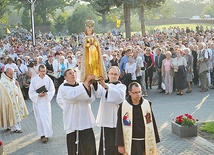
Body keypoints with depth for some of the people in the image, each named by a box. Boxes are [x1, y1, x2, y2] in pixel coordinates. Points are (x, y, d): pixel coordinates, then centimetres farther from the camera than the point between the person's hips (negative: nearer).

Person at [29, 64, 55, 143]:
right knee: (40, 118, 1)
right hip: (37, 101, -1)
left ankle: (46, 134, 9)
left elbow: (52, 90, -1)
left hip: (46, 100, 1)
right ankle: (42, 134, 7)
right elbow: (31, 92, -2)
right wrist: (38, 95, -17)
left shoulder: (48, 79, -4)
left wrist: (46, 94, -17)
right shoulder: (34, 80, -5)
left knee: (47, 118, 1)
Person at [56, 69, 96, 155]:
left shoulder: (81, 85, 11)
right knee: (74, 148, -1)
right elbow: (73, 96, -24)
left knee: (89, 147, 0)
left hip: (86, 121, 4)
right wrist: (86, 82, -27)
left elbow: (91, 99, -2)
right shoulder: (63, 88, -4)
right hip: (73, 121, -4)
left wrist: (89, 85, -19)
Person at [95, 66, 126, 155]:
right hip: (105, 121, 4)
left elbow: (120, 96, -20)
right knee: (105, 146, 6)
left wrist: (106, 87, -31)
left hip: (116, 121, -3)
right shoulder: (103, 86, 14)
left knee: (116, 147, -5)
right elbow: (98, 94, -8)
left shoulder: (122, 86, 3)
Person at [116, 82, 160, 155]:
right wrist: (120, 145, -3)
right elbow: (119, 127, -2)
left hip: (146, 142, 3)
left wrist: (154, 142, 7)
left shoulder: (147, 104, 1)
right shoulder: (123, 106, -7)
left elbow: (152, 123, 6)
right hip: (131, 144, -2)